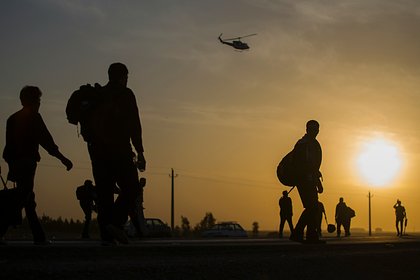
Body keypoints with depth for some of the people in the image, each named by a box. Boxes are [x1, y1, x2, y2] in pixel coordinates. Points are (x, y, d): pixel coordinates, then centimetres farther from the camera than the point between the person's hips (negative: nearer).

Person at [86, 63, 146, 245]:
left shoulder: (96, 95, 16)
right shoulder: (125, 94, 0)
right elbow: (134, 125, -8)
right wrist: (139, 152, -9)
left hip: (97, 151, 6)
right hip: (119, 150, -5)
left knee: (104, 192, 7)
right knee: (130, 188, 1)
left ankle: (106, 235, 1)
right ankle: (115, 223, -18)